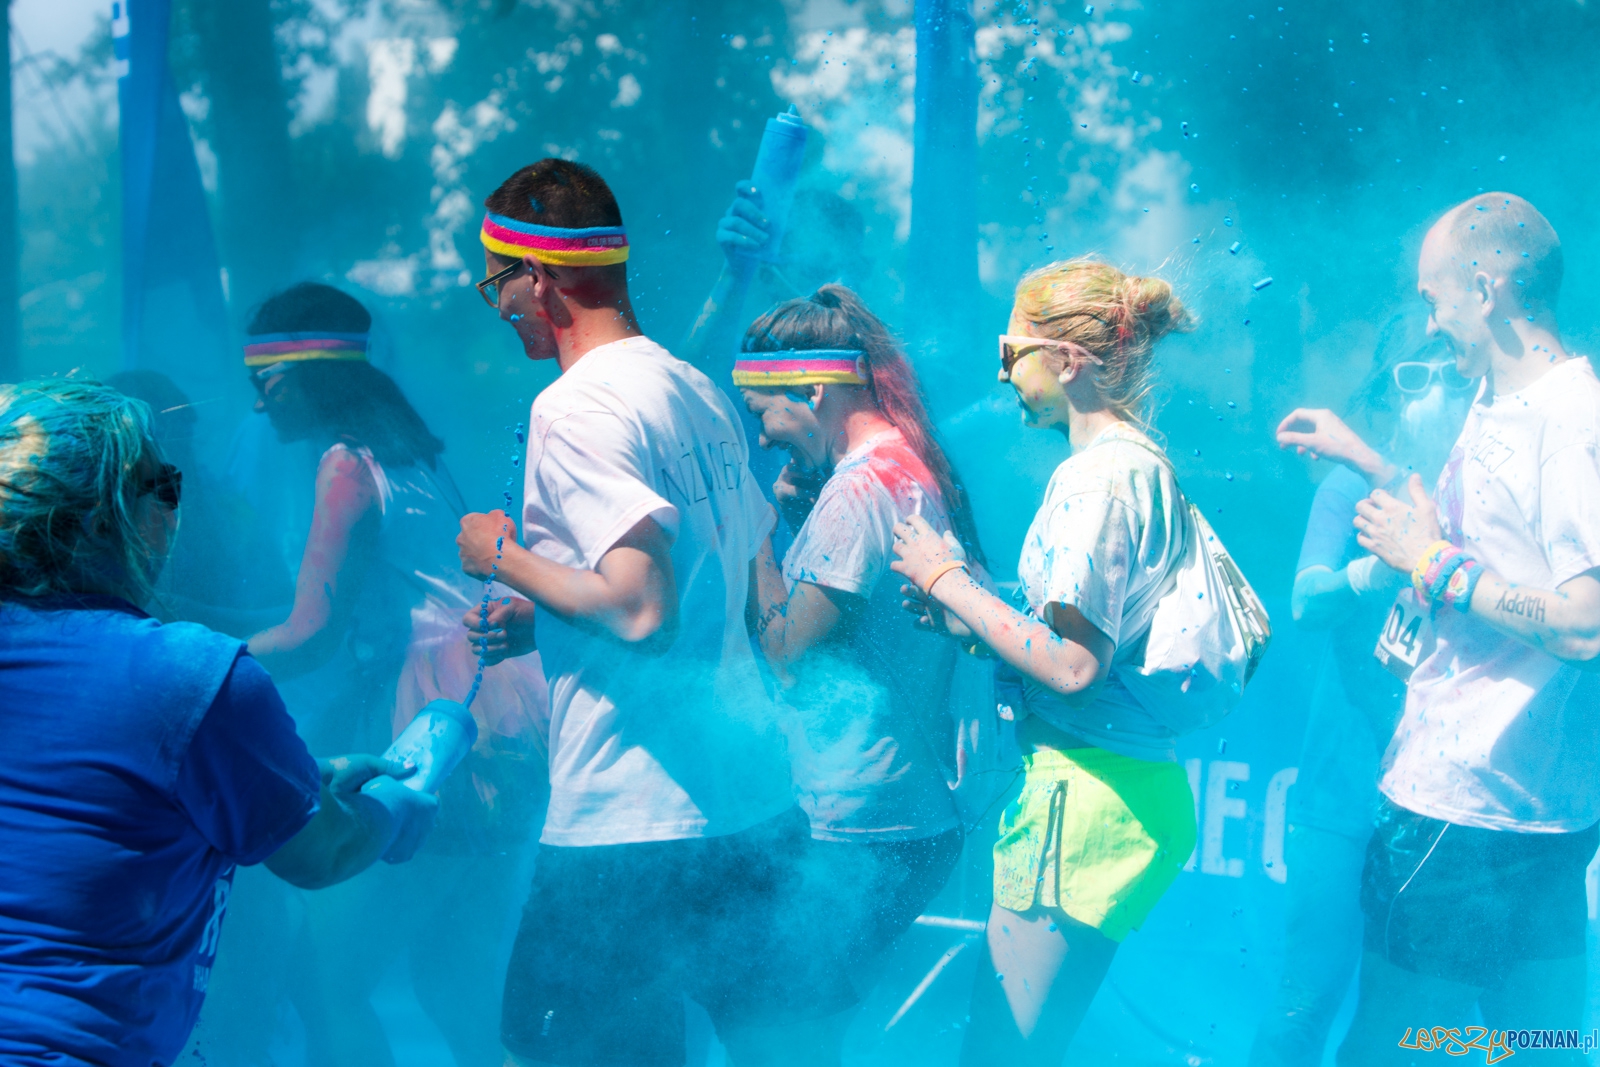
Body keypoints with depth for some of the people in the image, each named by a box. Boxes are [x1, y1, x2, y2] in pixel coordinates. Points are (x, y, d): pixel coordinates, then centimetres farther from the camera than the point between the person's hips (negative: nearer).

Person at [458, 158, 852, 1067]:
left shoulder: (573, 408, -13)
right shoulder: (701, 393, 13)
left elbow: (641, 609, -23)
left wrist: (507, 558, -6)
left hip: (630, 830, -8)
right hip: (759, 808, 9)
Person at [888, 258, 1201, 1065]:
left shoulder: (1097, 474, -13)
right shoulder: (1143, 465, 17)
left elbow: (1073, 665, -20)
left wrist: (948, 582, -10)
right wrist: (971, 622, 10)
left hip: (1086, 790, -10)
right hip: (1135, 785, 10)